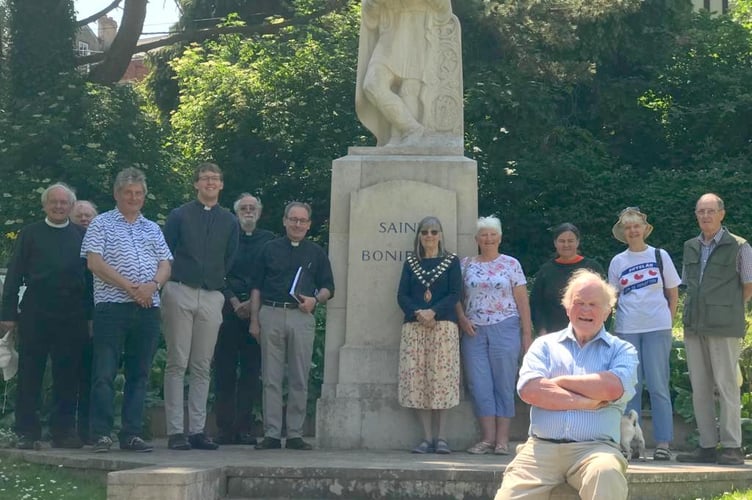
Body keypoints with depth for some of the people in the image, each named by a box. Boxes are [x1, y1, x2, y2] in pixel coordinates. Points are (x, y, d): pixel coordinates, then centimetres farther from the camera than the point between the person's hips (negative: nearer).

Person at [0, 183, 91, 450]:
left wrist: (90, 315, 1)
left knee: (68, 377, 4)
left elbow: (90, 275, 8)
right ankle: (27, 433, 8)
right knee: (30, 376, 2)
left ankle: (64, 432, 12)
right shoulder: (30, 233, 8)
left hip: (72, 317, 1)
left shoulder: (82, 235, 10)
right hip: (35, 315, -1)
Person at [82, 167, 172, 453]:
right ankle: (101, 434, -3)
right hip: (112, 307, -5)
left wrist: (152, 285, -10)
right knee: (104, 373, -6)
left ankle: (132, 434, 9)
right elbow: (94, 262, -6)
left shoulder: (152, 229, 20)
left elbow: (165, 265, 13)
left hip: (148, 309, 5)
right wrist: (129, 287, -14)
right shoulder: (101, 224, 6)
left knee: (139, 375, 5)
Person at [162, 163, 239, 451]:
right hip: (180, 293, -3)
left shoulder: (229, 222, 14)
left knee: (202, 367, 4)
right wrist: (172, 283, 2)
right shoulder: (179, 216, 6)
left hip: (212, 297, 3)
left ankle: (198, 430, 8)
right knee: (177, 363, -4)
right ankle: (175, 431, -4)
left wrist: (219, 283, 10)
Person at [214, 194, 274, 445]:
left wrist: (253, 304, -6)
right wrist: (234, 303, -7)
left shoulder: (269, 240, 12)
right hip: (229, 309, -1)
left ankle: (243, 428, 2)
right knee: (225, 368, -2)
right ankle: (225, 428, 1)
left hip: (257, 310, 1)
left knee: (252, 369, -1)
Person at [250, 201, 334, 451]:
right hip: (271, 314, 0)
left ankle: (295, 434, 6)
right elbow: (256, 287, 10)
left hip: (302, 317, 0)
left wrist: (315, 300, -7)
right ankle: (271, 434, 3)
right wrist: (254, 320, 2)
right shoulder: (270, 249, 12)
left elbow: (328, 287, 14)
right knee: (271, 379, -1)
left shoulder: (316, 252, 14)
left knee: (299, 380, 1)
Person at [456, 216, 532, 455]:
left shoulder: (511, 264, 5)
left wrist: (527, 333, -2)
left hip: (505, 329, -2)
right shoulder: (466, 264, 10)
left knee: (504, 384, -1)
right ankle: (488, 438, 5)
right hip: (474, 331, 2)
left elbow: (522, 301, 3)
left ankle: (502, 439, 3)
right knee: (479, 384, 0)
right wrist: (462, 319, -6)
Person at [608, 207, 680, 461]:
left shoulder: (660, 256, 5)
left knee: (658, 386, -3)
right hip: (626, 330, 2)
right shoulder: (617, 262, 9)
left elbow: (673, 294, 8)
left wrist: (668, 324, 1)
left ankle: (663, 443, 0)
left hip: (657, 328, -2)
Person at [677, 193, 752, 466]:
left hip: (724, 328, -5)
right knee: (699, 388, 6)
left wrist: (728, 308, 4)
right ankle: (707, 446, 11)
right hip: (694, 327, 6)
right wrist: (692, 314, 12)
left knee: (726, 386, -6)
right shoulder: (690, 247, 15)